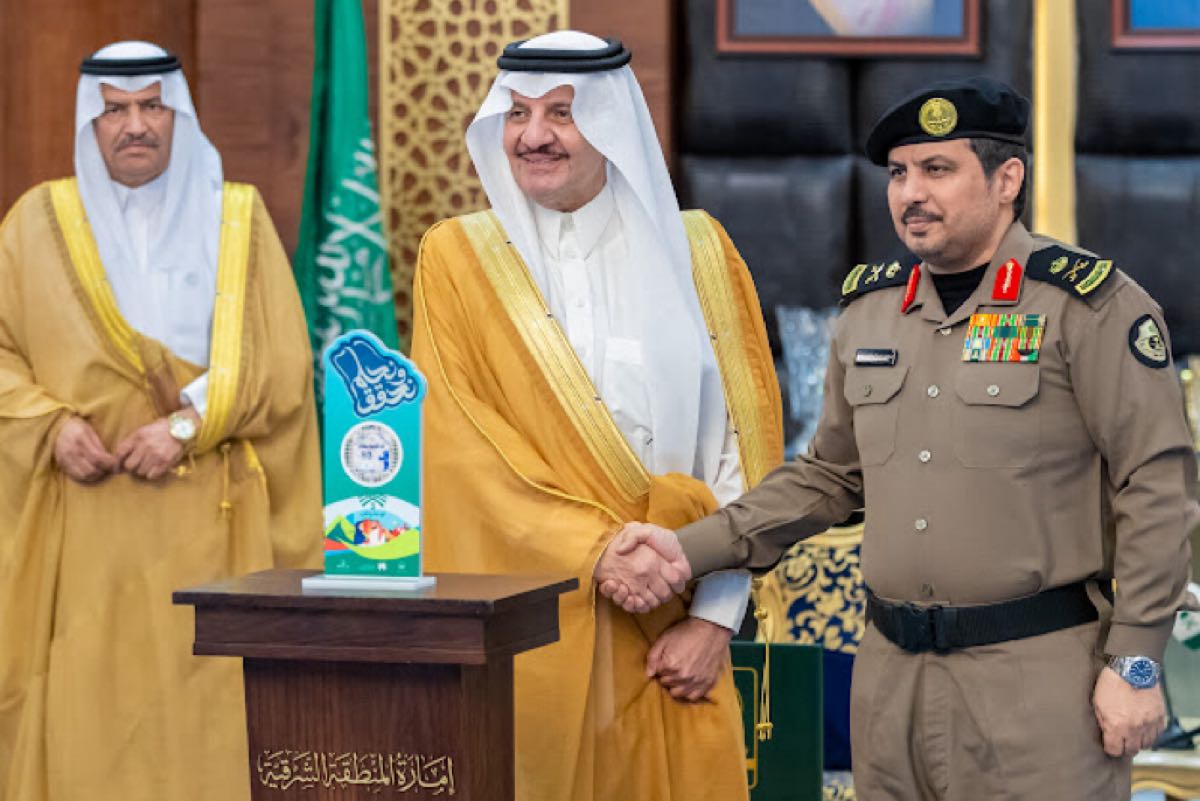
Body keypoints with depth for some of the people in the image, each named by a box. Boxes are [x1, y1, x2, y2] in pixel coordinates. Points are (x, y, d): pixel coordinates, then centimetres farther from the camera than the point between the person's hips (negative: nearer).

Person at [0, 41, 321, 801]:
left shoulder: (237, 219, 7)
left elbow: (282, 365, 0)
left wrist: (187, 426, -13)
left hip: (204, 526, 0)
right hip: (80, 533, 1)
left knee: (200, 717, -6)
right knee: (80, 713, -5)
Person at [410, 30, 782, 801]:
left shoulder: (697, 251, 7)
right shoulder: (459, 257, 3)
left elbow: (740, 442, 4)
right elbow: (461, 446, -6)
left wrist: (715, 616, -6)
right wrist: (599, 550, -17)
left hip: (670, 642, 1)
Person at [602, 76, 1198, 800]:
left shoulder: (1090, 303, -7)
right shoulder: (871, 310, 12)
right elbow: (830, 477, 20)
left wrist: (1135, 663, -11)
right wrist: (694, 549, 9)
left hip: (1038, 679, -6)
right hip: (892, 677, 6)